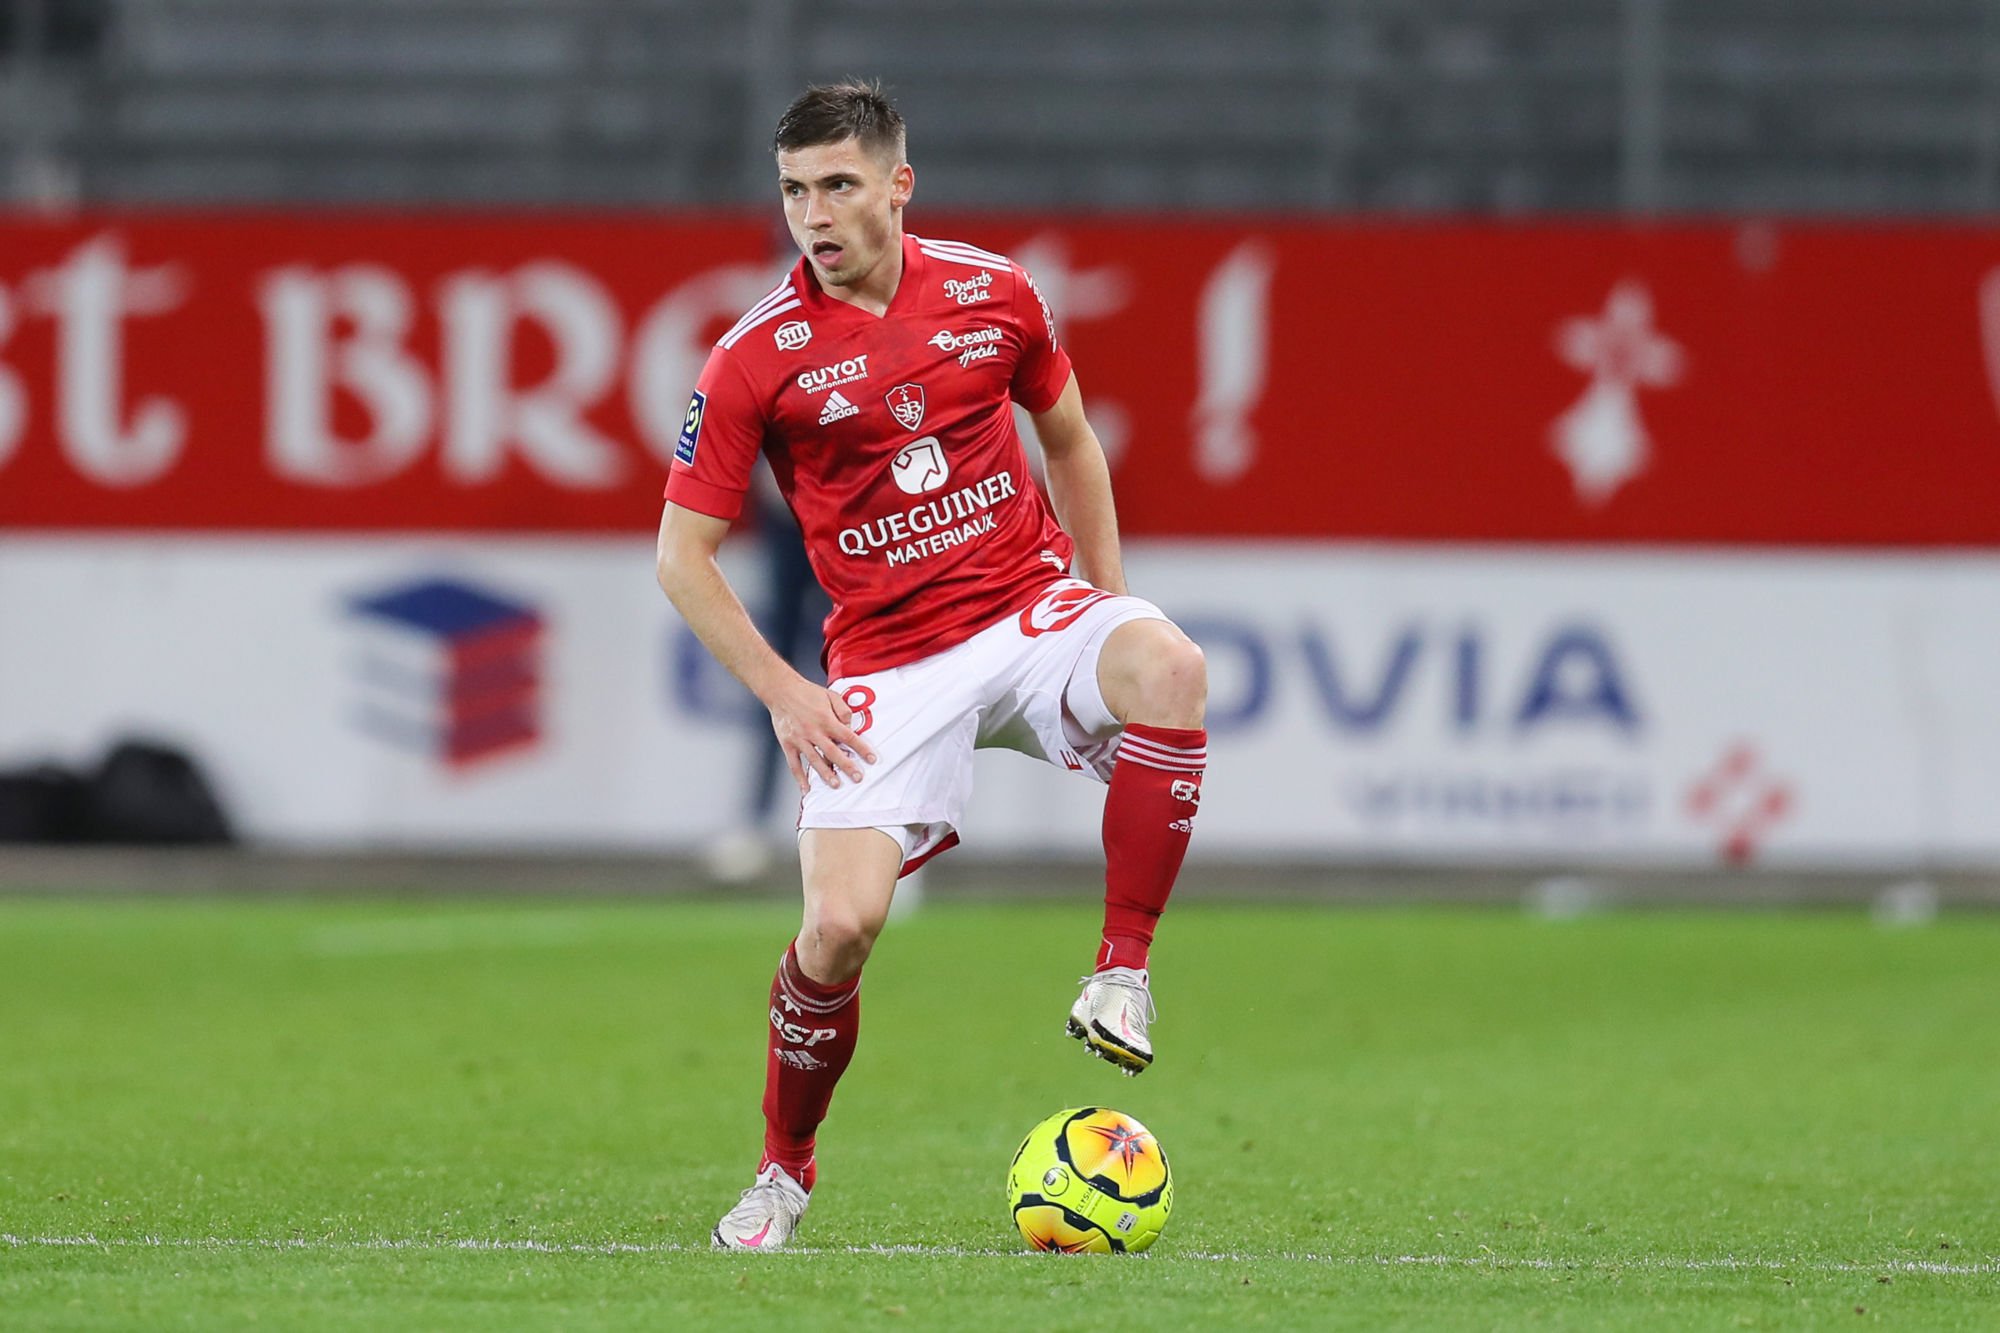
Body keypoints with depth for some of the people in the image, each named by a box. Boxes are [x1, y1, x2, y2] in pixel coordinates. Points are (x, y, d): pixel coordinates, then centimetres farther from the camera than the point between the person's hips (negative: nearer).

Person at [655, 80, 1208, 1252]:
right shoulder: (759, 357, -6)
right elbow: (683, 553, 0)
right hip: (886, 663, -1)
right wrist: (784, 695, -8)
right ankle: (786, 1169, 12)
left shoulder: (992, 294, 1)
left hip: (1034, 606, 2)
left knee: (1171, 670, -33)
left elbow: (1070, 438, 19)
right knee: (840, 924, -16)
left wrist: (1107, 600, 11)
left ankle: (1123, 970, -19)